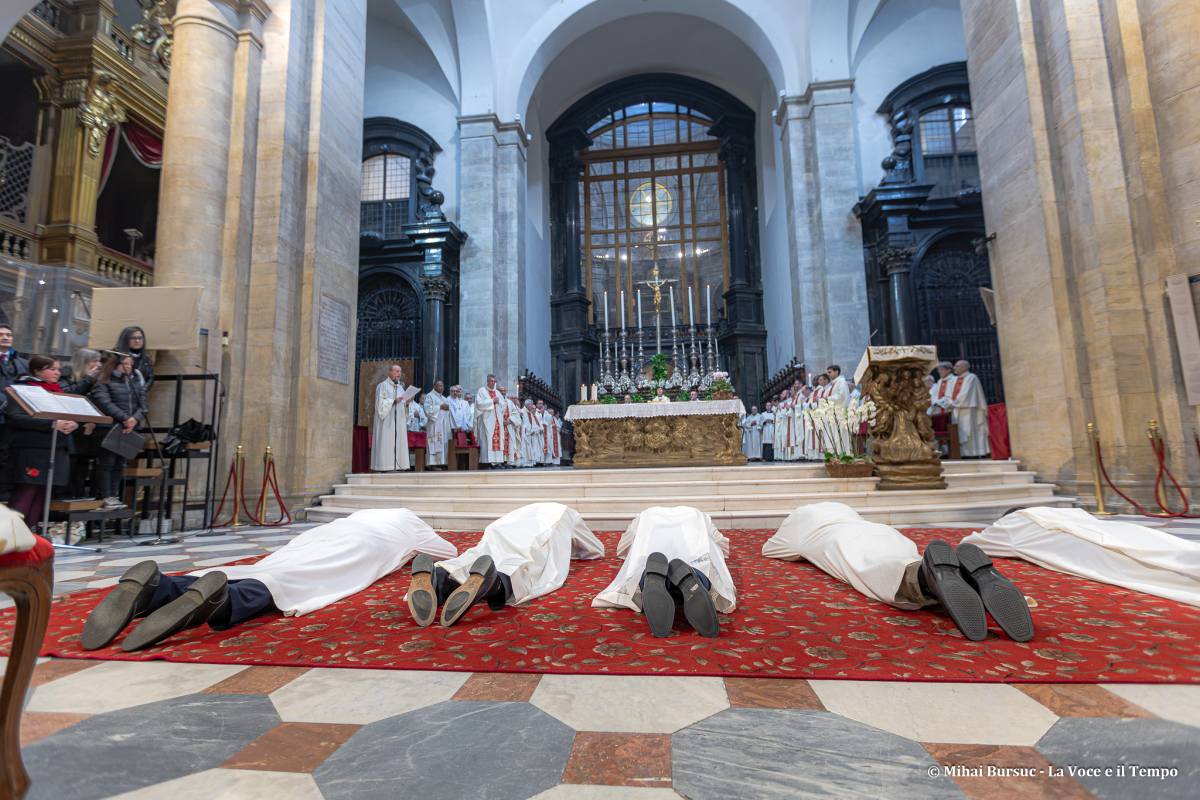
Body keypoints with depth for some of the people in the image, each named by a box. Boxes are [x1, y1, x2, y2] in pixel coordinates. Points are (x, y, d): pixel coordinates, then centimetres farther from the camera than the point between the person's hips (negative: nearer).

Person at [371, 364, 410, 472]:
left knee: (398, 444, 1)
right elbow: (380, 403, -10)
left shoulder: (400, 387, 19)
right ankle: (385, 467, -10)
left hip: (399, 422, 6)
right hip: (386, 421, -6)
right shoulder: (382, 385, 0)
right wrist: (394, 401, -16)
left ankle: (396, 466, 2)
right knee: (386, 443, -10)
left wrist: (406, 404, 0)